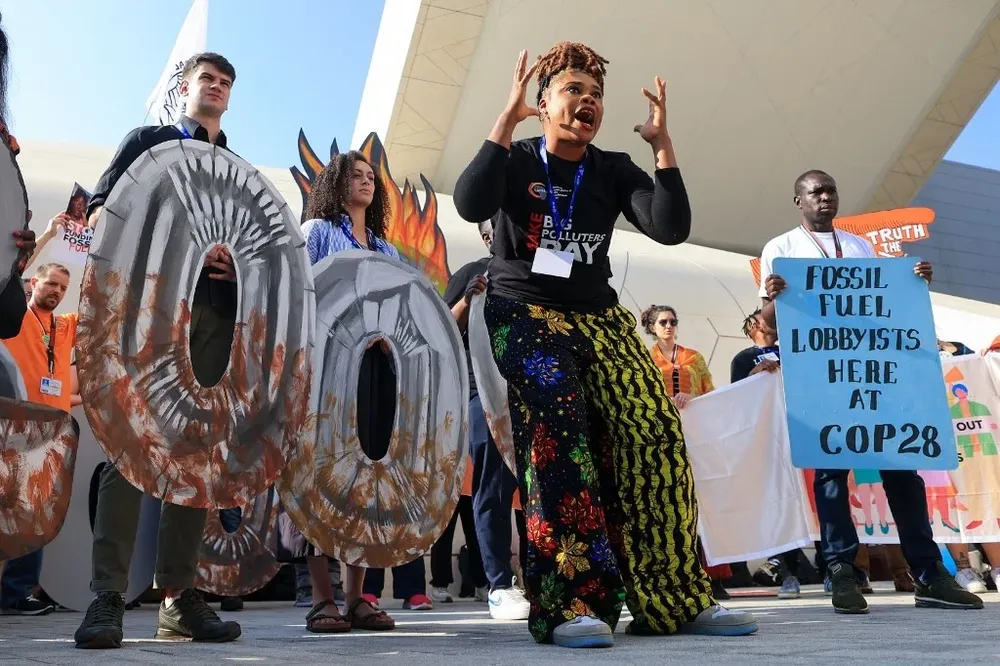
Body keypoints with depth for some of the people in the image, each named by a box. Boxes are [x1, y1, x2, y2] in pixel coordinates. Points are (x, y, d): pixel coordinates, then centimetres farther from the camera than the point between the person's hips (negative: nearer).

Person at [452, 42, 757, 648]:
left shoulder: (614, 170, 10)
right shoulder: (516, 159, 3)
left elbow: (672, 228, -5)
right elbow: (471, 204, -19)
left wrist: (663, 145, -8)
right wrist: (508, 119, -17)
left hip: (598, 316, 4)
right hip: (522, 312, -3)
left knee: (653, 427, -18)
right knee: (557, 418, -31)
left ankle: (673, 598, -13)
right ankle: (568, 602, -32)